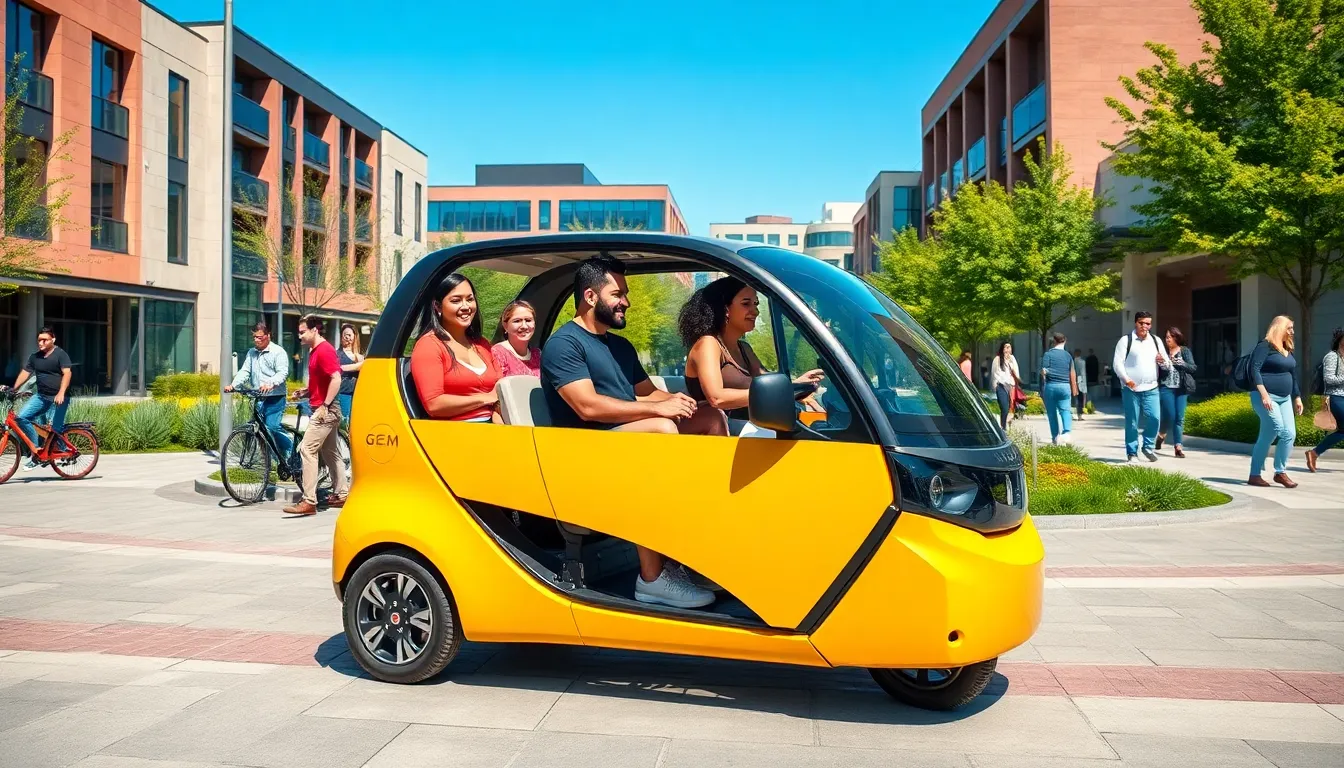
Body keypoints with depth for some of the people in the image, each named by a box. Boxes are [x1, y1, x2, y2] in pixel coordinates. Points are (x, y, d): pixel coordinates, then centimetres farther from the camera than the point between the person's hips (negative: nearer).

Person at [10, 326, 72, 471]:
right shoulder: (35, 357, 12)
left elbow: (66, 373, -17)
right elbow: (24, 373, 12)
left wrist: (61, 393, -29)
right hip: (41, 396, 6)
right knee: (21, 417, -10)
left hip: (58, 398, -6)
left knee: (55, 428, -9)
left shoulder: (60, 354, -6)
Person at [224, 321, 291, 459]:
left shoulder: (278, 352, -4)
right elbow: (244, 372, 9)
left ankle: (292, 452, -6)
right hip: (258, 399, 7)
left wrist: (270, 384, -35)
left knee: (272, 427, -20)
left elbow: (283, 373, -16)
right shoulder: (251, 353, 17)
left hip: (274, 398, -7)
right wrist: (233, 385, -10)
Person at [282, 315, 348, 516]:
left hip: (324, 410, -11)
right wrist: (306, 391, 10)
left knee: (307, 450, -13)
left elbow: (336, 379, -25)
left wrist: (325, 406, -24)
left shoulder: (324, 350, -15)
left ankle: (309, 501, -14)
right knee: (331, 453, 15)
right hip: (327, 410, 11)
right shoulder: (315, 350, 16)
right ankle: (340, 495, 24)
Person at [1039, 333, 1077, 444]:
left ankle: (1055, 437, 11)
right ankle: (1067, 431, -24)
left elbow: (1044, 371, -10)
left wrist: (1043, 386, 3)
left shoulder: (1048, 354, -4)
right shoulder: (1068, 355, 7)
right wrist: (1074, 389, 14)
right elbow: (1072, 374, 7)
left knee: (1052, 412, 7)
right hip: (1065, 386, 2)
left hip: (1051, 386, -2)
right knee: (1065, 410, 0)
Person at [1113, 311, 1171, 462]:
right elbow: (1117, 363, -8)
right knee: (1132, 422, 0)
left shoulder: (1156, 340, 13)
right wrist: (1126, 379, -22)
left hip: (1151, 388, 4)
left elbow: (1168, 363, 19)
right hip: (1131, 389, -4)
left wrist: (1163, 361, -5)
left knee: (1154, 418, -6)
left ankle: (1148, 447, 15)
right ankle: (1132, 453, 10)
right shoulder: (1126, 340, -2)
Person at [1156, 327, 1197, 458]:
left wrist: (1181, 363, -17)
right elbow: (1158, 371, 4)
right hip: (1166, 389, -1)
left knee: (1180, 418, -1)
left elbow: (1193, 368, -2)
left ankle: (1177, 446, 4)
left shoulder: (1185, 351, 4)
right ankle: (1161, 434, 25)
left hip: (1181, 389, 1)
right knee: (1170, 416, -6)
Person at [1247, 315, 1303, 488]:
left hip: (1284, 398, 8)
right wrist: (1264, 394, -24)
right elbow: (1255, 370, -17)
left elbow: (1293, 375, 23)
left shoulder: (1288, 350, 17)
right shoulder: (1265, 346, -9)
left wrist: (1297, 397, 20)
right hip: (1266, 397, -8)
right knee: (1284, 433, -14)